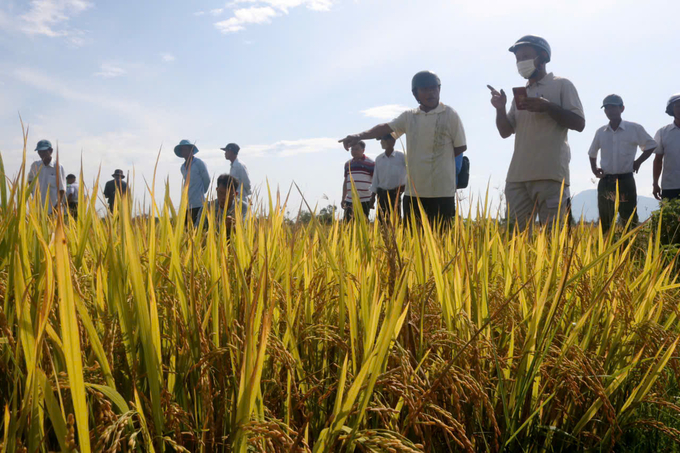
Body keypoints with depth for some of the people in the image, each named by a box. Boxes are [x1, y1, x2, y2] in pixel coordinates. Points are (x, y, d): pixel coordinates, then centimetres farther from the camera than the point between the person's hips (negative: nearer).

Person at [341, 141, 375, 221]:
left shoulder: (370, 163, -1)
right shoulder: (347, 164, 14)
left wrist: (373, 197, -7)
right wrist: (343, 199, 17)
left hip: (364, 201, -4)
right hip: (350, 200, 4)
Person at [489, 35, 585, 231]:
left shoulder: (561, 85, 7)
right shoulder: (520, 93, 22)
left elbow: (579, 123, -1)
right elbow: (505, 132, 20)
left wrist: (547, 106, -12)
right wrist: (500, 109, 1)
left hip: (550, 175, -5)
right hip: (517, 176, 5)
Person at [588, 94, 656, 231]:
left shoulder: (635, 129, -3)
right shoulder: (600, 132, 7)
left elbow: (651, 145, 9)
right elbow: (592, 153, 23)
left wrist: (638, 162, -1)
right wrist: (594, 168, 8)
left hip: (625, 180, -3)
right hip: (605, 182, 3)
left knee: (630, 222, -2)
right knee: (604, 223, 8)